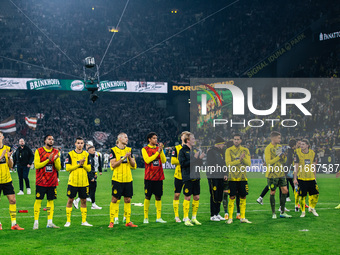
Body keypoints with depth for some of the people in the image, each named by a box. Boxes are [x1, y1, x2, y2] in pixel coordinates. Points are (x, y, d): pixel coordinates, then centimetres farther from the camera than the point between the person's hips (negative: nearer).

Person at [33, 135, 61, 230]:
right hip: (41, 181, -3)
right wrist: (48, 160, -18)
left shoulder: (56, 152, 9)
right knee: (38, 200, -3)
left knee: (51, 200, 3)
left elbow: (58, 168, 7)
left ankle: (50, 222, 7)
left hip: (52, 181, 3)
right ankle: (36, 222, 3)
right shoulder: (39, 151, 0)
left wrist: (55, 160, -13)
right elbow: (36, 165, -8)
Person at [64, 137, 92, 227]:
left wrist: (83, 164, -15)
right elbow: (67, 168, -9)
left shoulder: (86, 155, 7)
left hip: (84, 182, 3)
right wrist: (79, 164, -15)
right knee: (70, 200, 1)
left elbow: (89, 169, 3)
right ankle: (68, 221, 10)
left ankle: (84, 221, 16)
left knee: (83, 201, 7)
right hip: (73, 182, -2)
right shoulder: (70, 154, -1)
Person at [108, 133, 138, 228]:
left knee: (128, 200, 6)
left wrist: (130, 158, -8)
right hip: (117, 179, -4)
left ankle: (128, 221, 12)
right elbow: (113, 165, -11)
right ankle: (112, 221, 4)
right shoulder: (114, 150, -2)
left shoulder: (129, 150, 11)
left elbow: (134, 166, 10)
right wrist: (123, 158, -16)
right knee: (114, 199, -2)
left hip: (128, 179, 4)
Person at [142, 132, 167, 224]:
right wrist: (157, 152, -14)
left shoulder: (159, 148, 11)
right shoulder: (145, 149, 1)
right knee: (148, 197, 0)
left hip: (159, 176, 3)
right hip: (149, 177, -3)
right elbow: (147, 160, -14)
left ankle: (158, 217, 8)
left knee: (158, 196, 3)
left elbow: (164, 160, 1)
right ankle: (146, 218, 9)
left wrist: (161, 150, -11)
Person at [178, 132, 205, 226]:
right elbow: (183, 163, -16)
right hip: (187, 177, -7)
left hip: (196, 177, 7)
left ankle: (194, 218, 18)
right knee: (187, 197, -4)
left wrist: (200, 158, -4)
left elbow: (200, 164, 17)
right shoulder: (183, 151, -5)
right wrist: (194, 158, -17)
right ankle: (186, 219, 4)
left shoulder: (195, 150, 14)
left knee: (196, 197, 8)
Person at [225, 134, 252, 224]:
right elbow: (228, 163, -10)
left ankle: (242, 218, 13)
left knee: (243, 197, 4)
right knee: (232, 197, -4)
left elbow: (249, 163, -1)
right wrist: (239, 160, -17)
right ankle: (230, 218, 3)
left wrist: (243, 158, -19)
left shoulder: (245, 150, 8)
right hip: (232, 177, -3)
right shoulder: (229, 150, 0)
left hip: (243, 177, 3)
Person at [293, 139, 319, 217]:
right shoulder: (298, 153, -5)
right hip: (301, 178, -3)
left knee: (315, 194, 2)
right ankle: (303, 211, 14)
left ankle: (312, 208, 24)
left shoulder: (312, 153, 4)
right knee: (302, 196, -2)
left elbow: (313, 167, 12)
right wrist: (295, 179, -7)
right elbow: (296, 167, -3)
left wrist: (315, 178, 12)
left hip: (311, 178, 3)